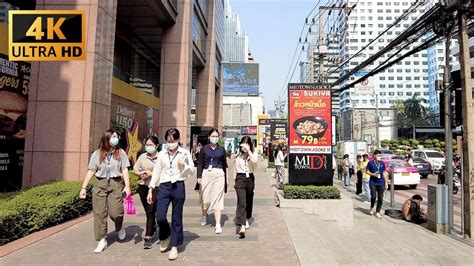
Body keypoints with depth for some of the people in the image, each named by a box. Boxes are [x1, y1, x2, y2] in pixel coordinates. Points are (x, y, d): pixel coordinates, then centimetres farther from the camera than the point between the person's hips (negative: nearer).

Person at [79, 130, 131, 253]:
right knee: (99, 213, 2)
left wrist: (127, 186, -11)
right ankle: (102, 240, 15)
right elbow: (91, 171, 5)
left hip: (116, 184, -1)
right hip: (100, 184, 2)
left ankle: (120, 227, 24)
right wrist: (84, 188, 0)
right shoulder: (97, 154, 5)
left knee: (115, 212, -10)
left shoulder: (121, 153, 5)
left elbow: (125, 170, 0)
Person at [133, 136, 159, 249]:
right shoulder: (142, 157, 8)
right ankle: (153, 226, 44)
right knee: (148, 211, 18)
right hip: (143, 187, 5)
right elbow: (135, 170, 12)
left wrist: (151, 173, -17)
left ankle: (148, 237, 0)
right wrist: (141, 174, -7)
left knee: (151, 211, -7)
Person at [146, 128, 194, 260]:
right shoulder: (162, 154, 7)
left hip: (178, 186, -2)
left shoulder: (185, 153, 2)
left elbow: (192, 171, 3)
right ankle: (165, 236, 27)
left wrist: (184, 165, -17)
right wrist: (150, 190, 8)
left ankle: (174, 247, 20)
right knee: (160, 216, -6)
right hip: (164, 186, 2)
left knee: (176, 218, 5)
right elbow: (156, 172, 11)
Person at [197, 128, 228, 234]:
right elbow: (200, 163, 4)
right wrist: (199, 176, -4)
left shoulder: (221, 149, 8)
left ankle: (218, 224, -1)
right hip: (206, 174, 0)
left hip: (219, 174, 0)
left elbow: (224, 164, 12)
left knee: (218, 198, -3)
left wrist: (225, 179, 12)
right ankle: (204, 215, 38)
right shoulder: (204, 148, 5)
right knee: (205, 198, 7)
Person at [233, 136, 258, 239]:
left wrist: (248, 150, -27)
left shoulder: (254, 153, -1)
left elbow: (254, 161, -25)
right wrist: (235, 179, 16)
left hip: (250, 178, 1)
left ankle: (246, 220, 40)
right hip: (240, 178, -1)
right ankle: (242, 227, -20)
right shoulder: (238, 154, 4)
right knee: (241, 202, -13)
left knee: (249, 201, 16)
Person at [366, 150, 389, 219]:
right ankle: (372, 207, 20)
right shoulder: (370, 163, -1)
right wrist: (373, 174, -14)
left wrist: (386, 182, 9)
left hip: (381, 183, 3)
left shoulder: (382, 163, 9)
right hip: (373, 183, -3)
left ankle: (377, 212, 13)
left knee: (380, 198, 2)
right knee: (373, 196, -10)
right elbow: (367, 171, 2)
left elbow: (384, 173, 13)